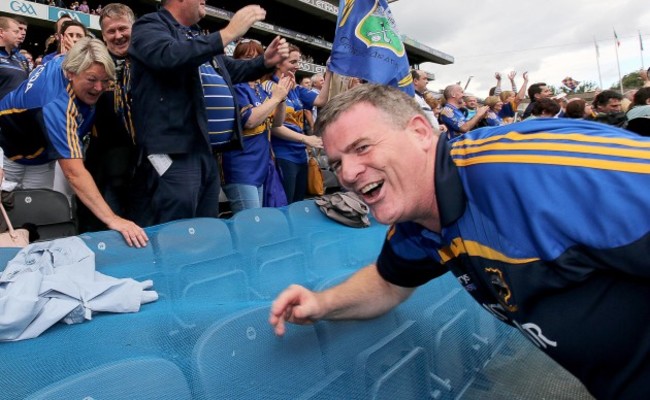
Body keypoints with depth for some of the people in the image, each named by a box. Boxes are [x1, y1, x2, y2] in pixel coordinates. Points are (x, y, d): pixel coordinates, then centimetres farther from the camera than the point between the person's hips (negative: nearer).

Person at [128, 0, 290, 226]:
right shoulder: (150, 26, -2)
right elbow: (170, 56, -24)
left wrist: (266, 62, 14)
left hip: (208, 150, 9)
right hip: (175, 152, -9)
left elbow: (232, 70, 33)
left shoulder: (198, 35, 23)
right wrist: (228, 33, -22)